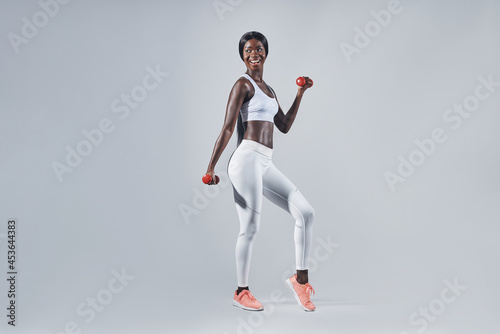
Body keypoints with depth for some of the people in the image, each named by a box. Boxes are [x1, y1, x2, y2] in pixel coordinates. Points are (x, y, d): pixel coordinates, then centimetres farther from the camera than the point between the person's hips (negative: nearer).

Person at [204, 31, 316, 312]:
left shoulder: (268, 90, 23)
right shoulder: (243, 85, -1)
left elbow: (284, 126, 22)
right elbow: (228, 128, -9)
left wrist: (300, 94, 20)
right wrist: (211, 167, -13)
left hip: (265, 165, 8)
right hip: (247, 159, -8)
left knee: (306, 212, 2)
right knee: (250, 228, -5)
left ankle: (301, 280, 10)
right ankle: (241, 292, 11)